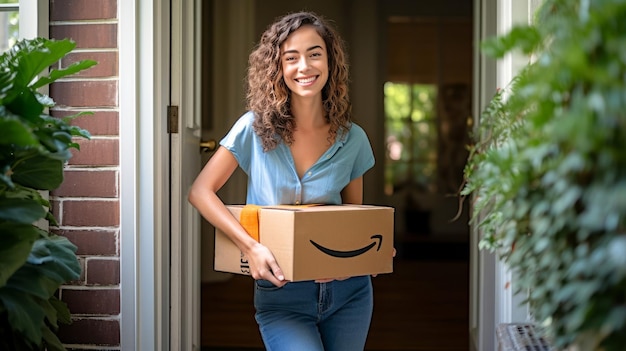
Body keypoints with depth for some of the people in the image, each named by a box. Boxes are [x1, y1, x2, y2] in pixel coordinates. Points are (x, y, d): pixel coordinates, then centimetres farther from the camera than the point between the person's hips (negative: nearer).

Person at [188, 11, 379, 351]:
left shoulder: (352, 139, 0)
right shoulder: (256, 127, -6)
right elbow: (200, 191, -8)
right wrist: (251, 246, -20)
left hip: (347, 292, 3)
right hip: (281, 297, -3)